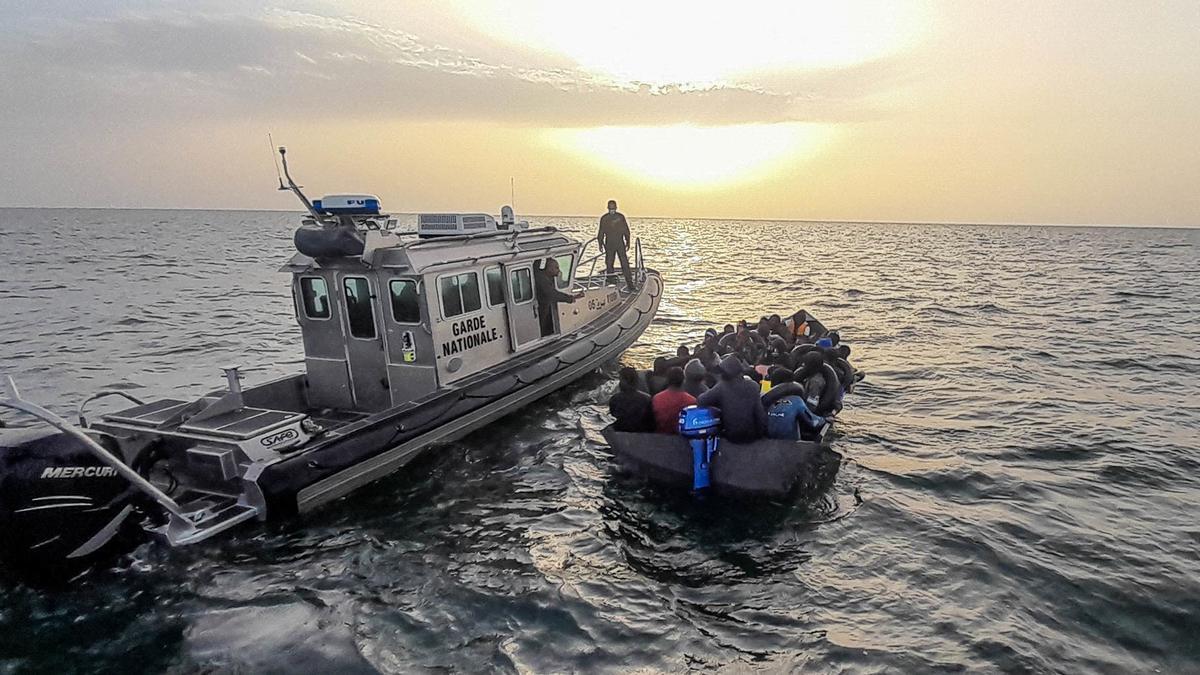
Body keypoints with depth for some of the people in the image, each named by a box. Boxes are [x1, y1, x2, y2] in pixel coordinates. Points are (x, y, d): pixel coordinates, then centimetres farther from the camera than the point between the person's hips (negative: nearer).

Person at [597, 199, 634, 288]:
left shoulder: (621, 217, 1)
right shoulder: (604, 218, 3)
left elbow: (626, 231, 6)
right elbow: (601, 232, 10)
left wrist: (627, 242, 3)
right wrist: (600, 244, 8)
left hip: (620, 243, -1)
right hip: (609, 244, 1)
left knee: (625, 263, -7)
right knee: (609, 263, 6)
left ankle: (629, 282, -7)